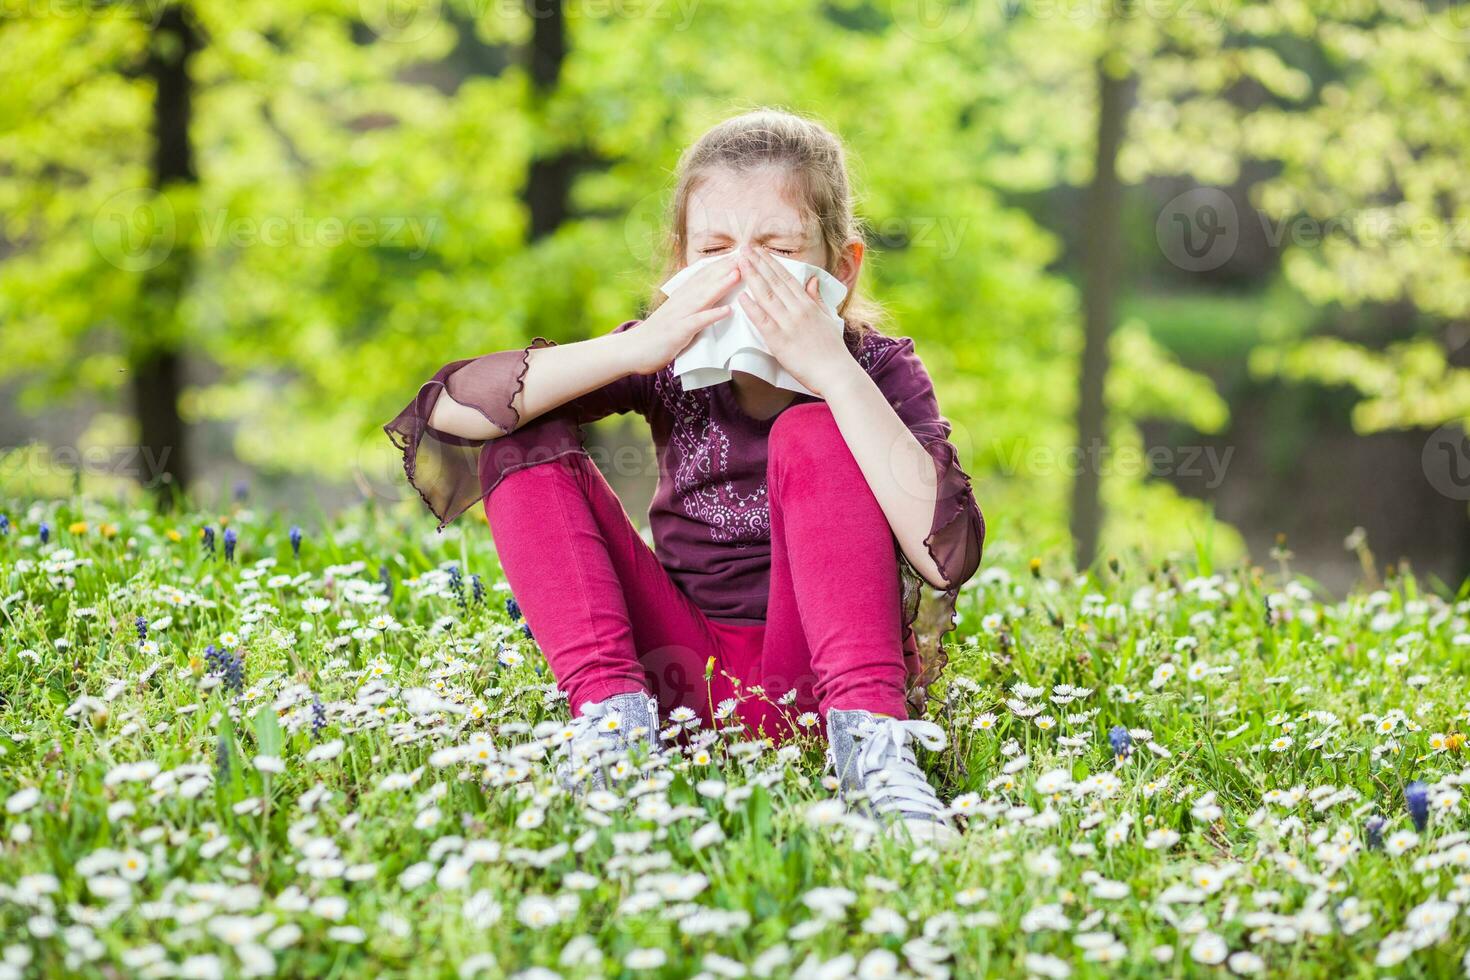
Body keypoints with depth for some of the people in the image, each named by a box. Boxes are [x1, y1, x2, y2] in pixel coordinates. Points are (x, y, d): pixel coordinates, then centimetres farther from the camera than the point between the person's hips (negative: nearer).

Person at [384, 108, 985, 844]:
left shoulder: (879, 369, -9)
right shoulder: (672, 358, -2)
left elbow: (948, 556, -27)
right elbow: (450, 408, -13)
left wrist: (834, 371, -29)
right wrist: (634, 348, -25)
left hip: (814, 681, -3)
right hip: (682, 676, 3)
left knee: (811, 434, -24)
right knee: (523, 437, -8)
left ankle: (866, 735, -31)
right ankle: (612, 705, -21)